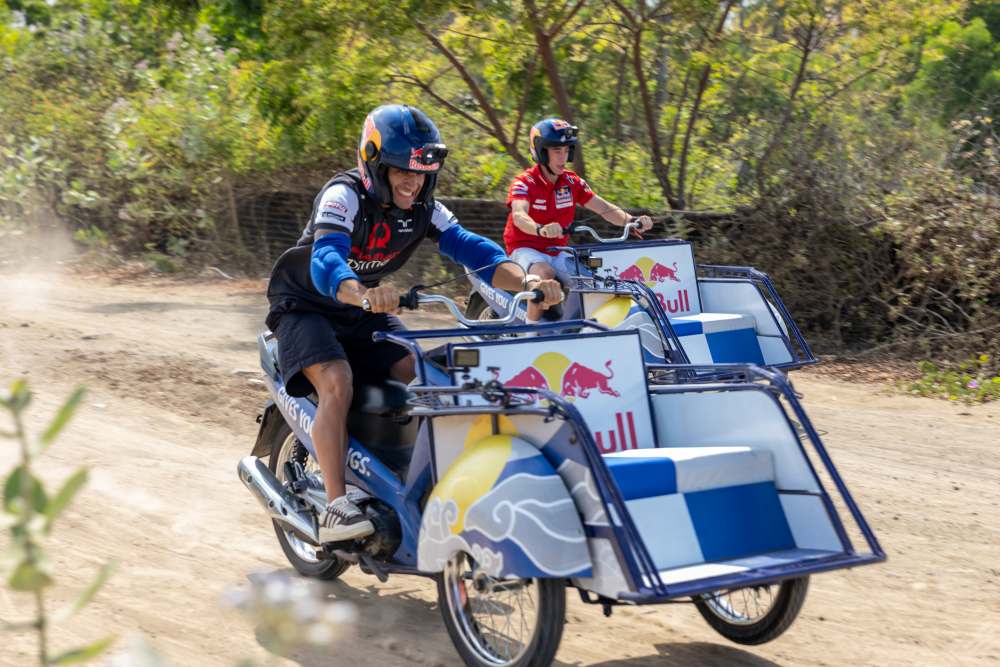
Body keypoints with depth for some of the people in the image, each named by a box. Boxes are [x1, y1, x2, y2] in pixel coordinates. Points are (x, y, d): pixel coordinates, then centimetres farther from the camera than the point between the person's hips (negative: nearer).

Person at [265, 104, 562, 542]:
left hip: (364, 311, 6)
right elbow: (325, 263, -44)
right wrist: (364, 294, -66)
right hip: (306, 306, -6)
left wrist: (526, 282, -39)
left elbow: (471, 248, -20)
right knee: (337, 382, -29)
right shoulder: (344, 196, -27)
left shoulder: (423, 209, -8)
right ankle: (335, 507, -30)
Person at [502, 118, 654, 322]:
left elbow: (604, 208, 1)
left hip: (557, 252, 6)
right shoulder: (523, 182, -13)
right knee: (545, 274, -37)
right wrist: (541, 229, -54)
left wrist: (631, 220, -19)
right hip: (526, 249, -6)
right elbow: (519, 216, -31)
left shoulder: (573, 183, 5)